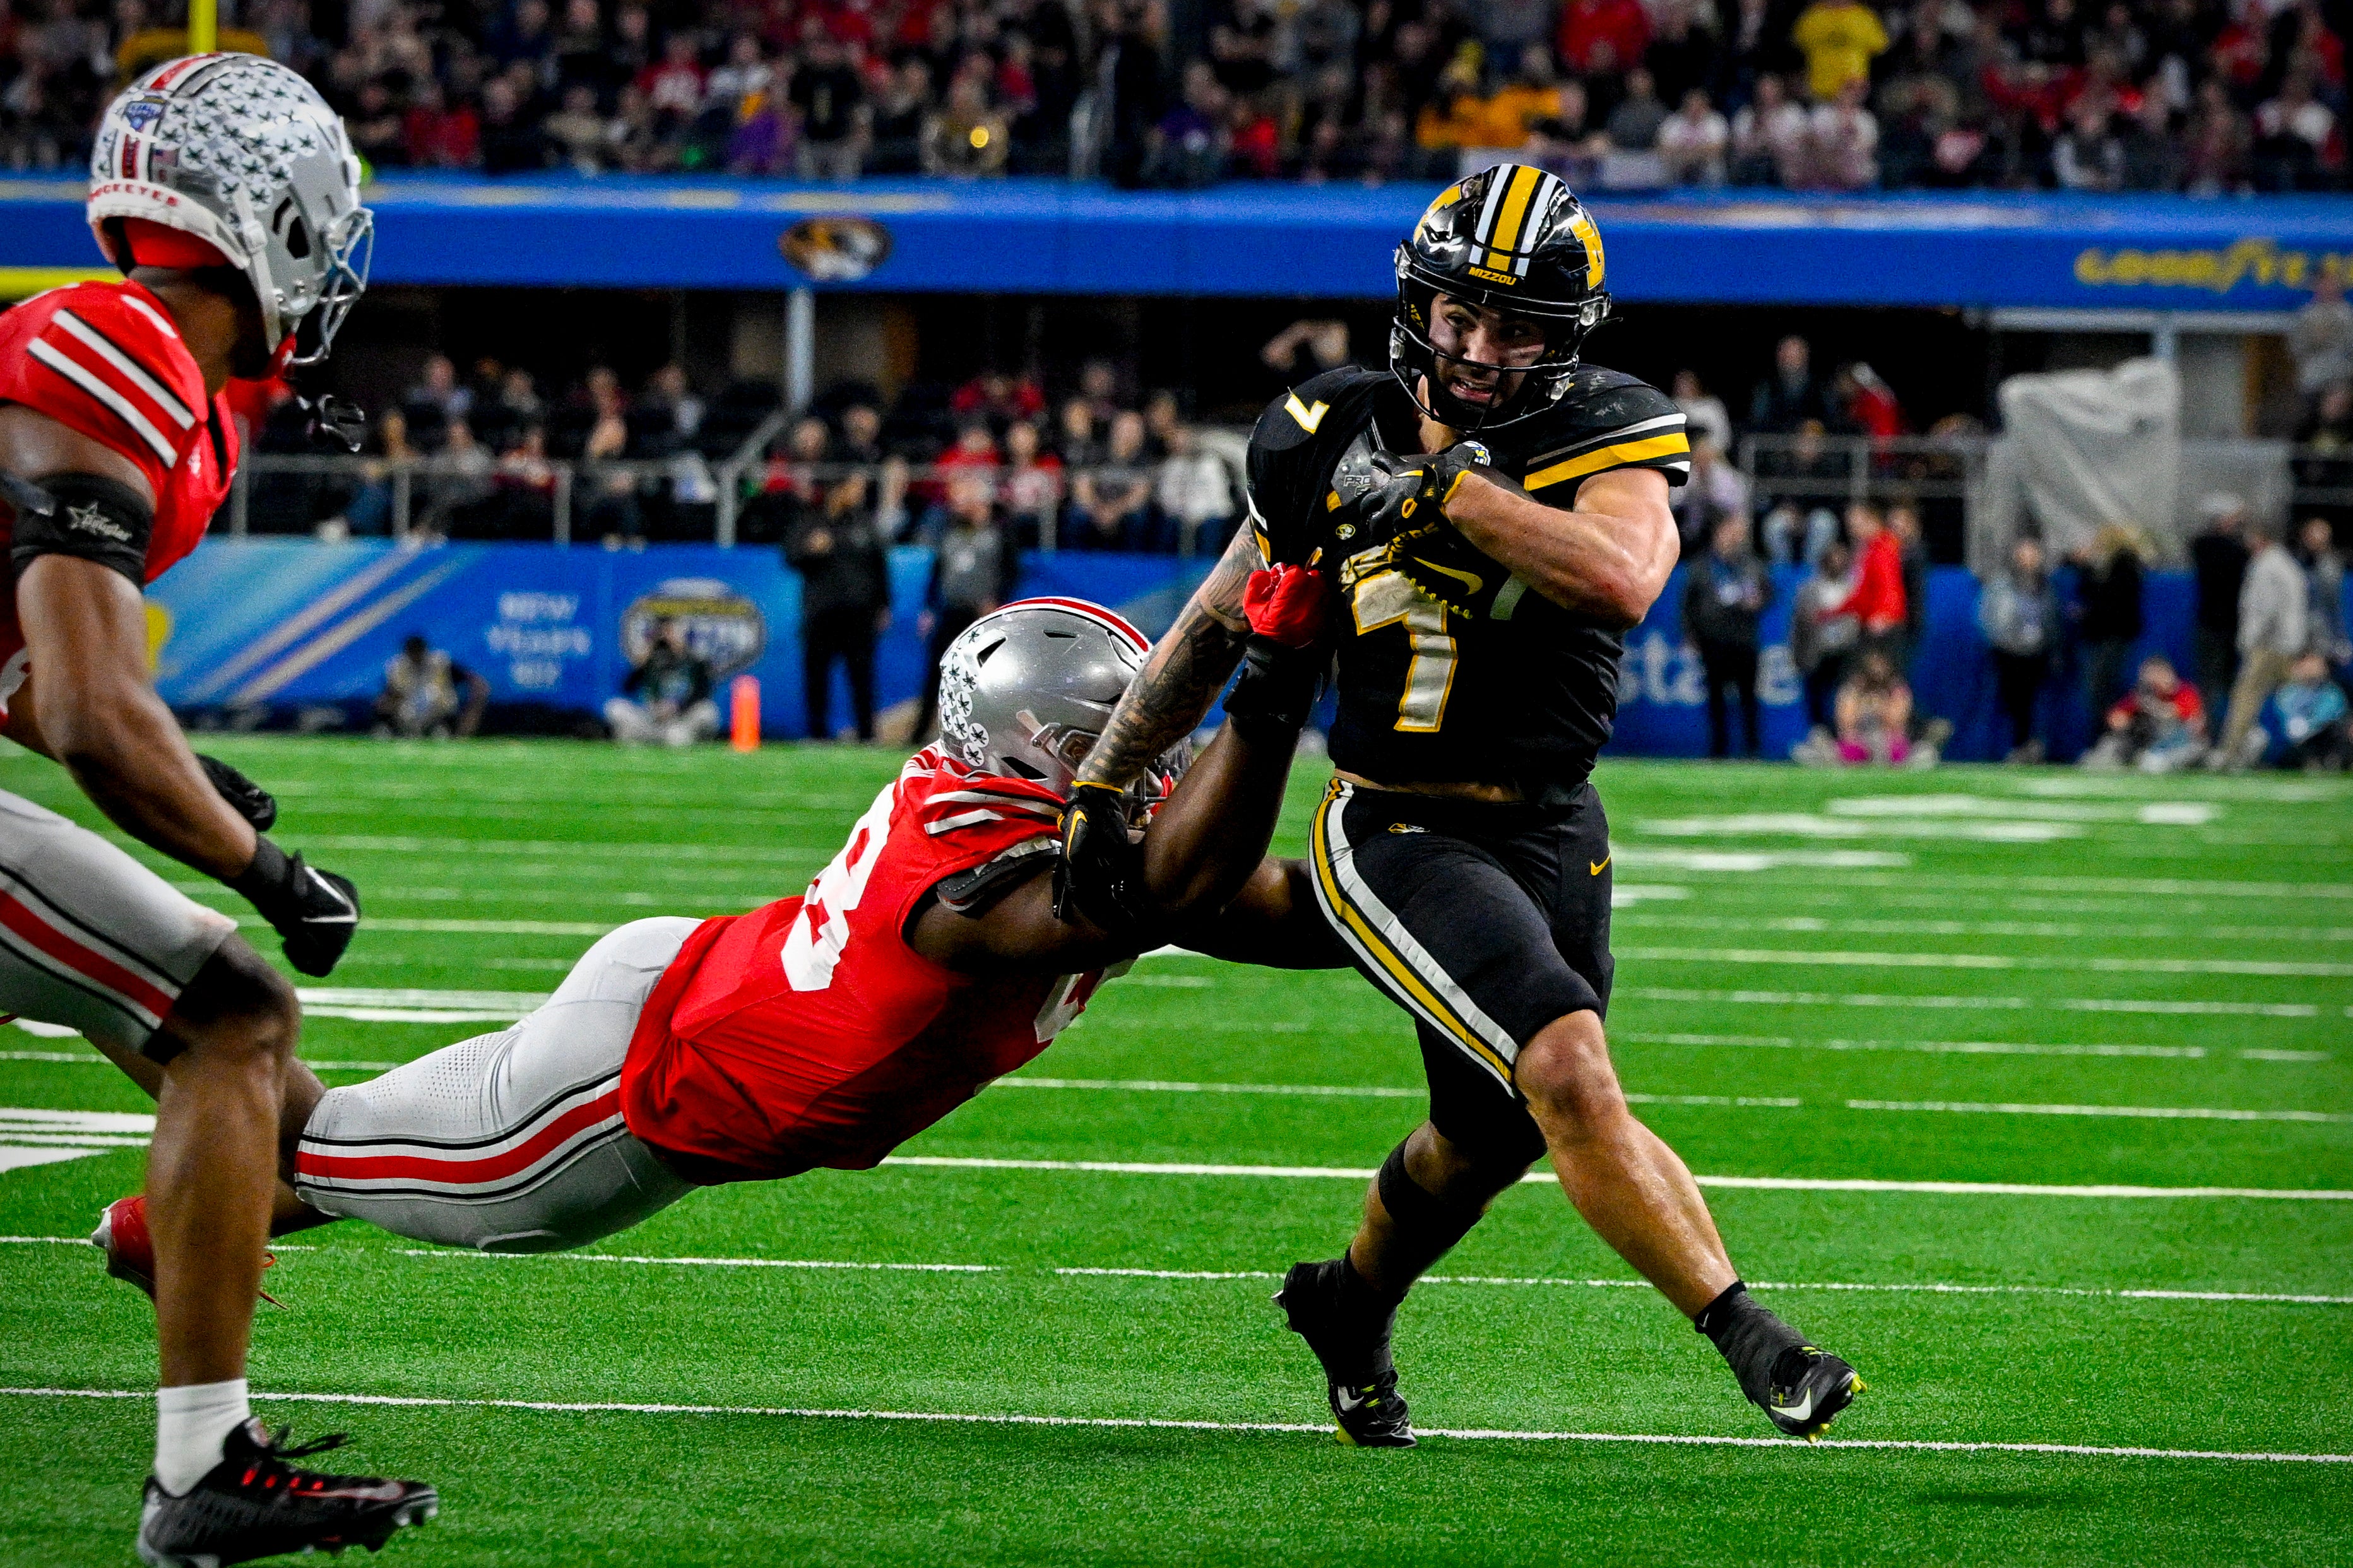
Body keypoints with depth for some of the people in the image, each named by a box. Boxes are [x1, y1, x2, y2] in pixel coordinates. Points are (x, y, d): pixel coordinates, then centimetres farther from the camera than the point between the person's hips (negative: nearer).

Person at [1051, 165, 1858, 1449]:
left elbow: (1622, 577, -33)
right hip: (1397, 832, -2)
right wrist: (1098, 787, 10)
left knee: (1492, 1134, 17)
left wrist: (1450, 490, -28)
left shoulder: (1603, 441, -9)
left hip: (1552, 833, 2)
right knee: (1569, 1068, -23)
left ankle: (1352, 1305, 46)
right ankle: (1748, 1339, -19)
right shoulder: (1335, 444, -3)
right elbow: (1217, 627, 10)